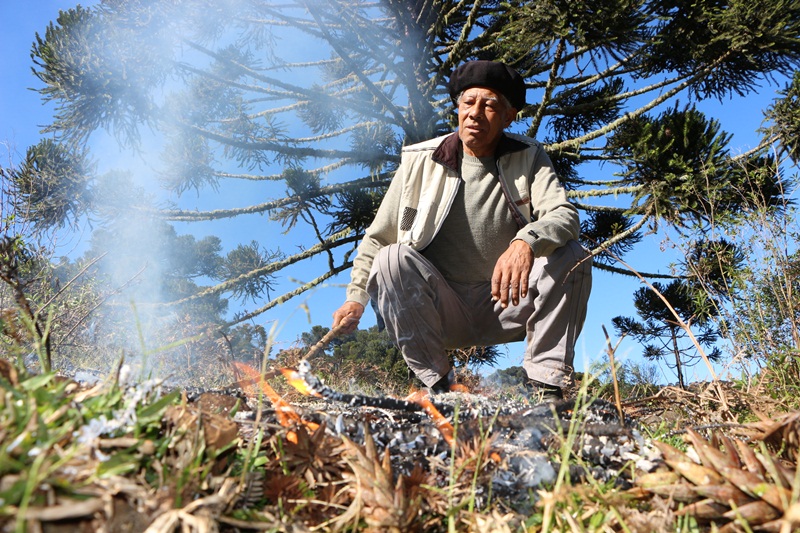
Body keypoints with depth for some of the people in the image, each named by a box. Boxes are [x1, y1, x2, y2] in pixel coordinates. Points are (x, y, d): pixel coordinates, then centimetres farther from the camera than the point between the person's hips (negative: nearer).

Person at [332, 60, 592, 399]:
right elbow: (378, 237, 3)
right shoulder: (420, 162, -1)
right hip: (441, 313, 0)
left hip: (505, 308, 1)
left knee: (571, 257, -22)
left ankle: (546, 386, -15)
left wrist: (526, 242, -38)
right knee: (392, 259, -27)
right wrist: (357, 296, -10)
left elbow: (565, 215, -15)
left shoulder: (528, 158, 2)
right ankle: (435, 381, -17)